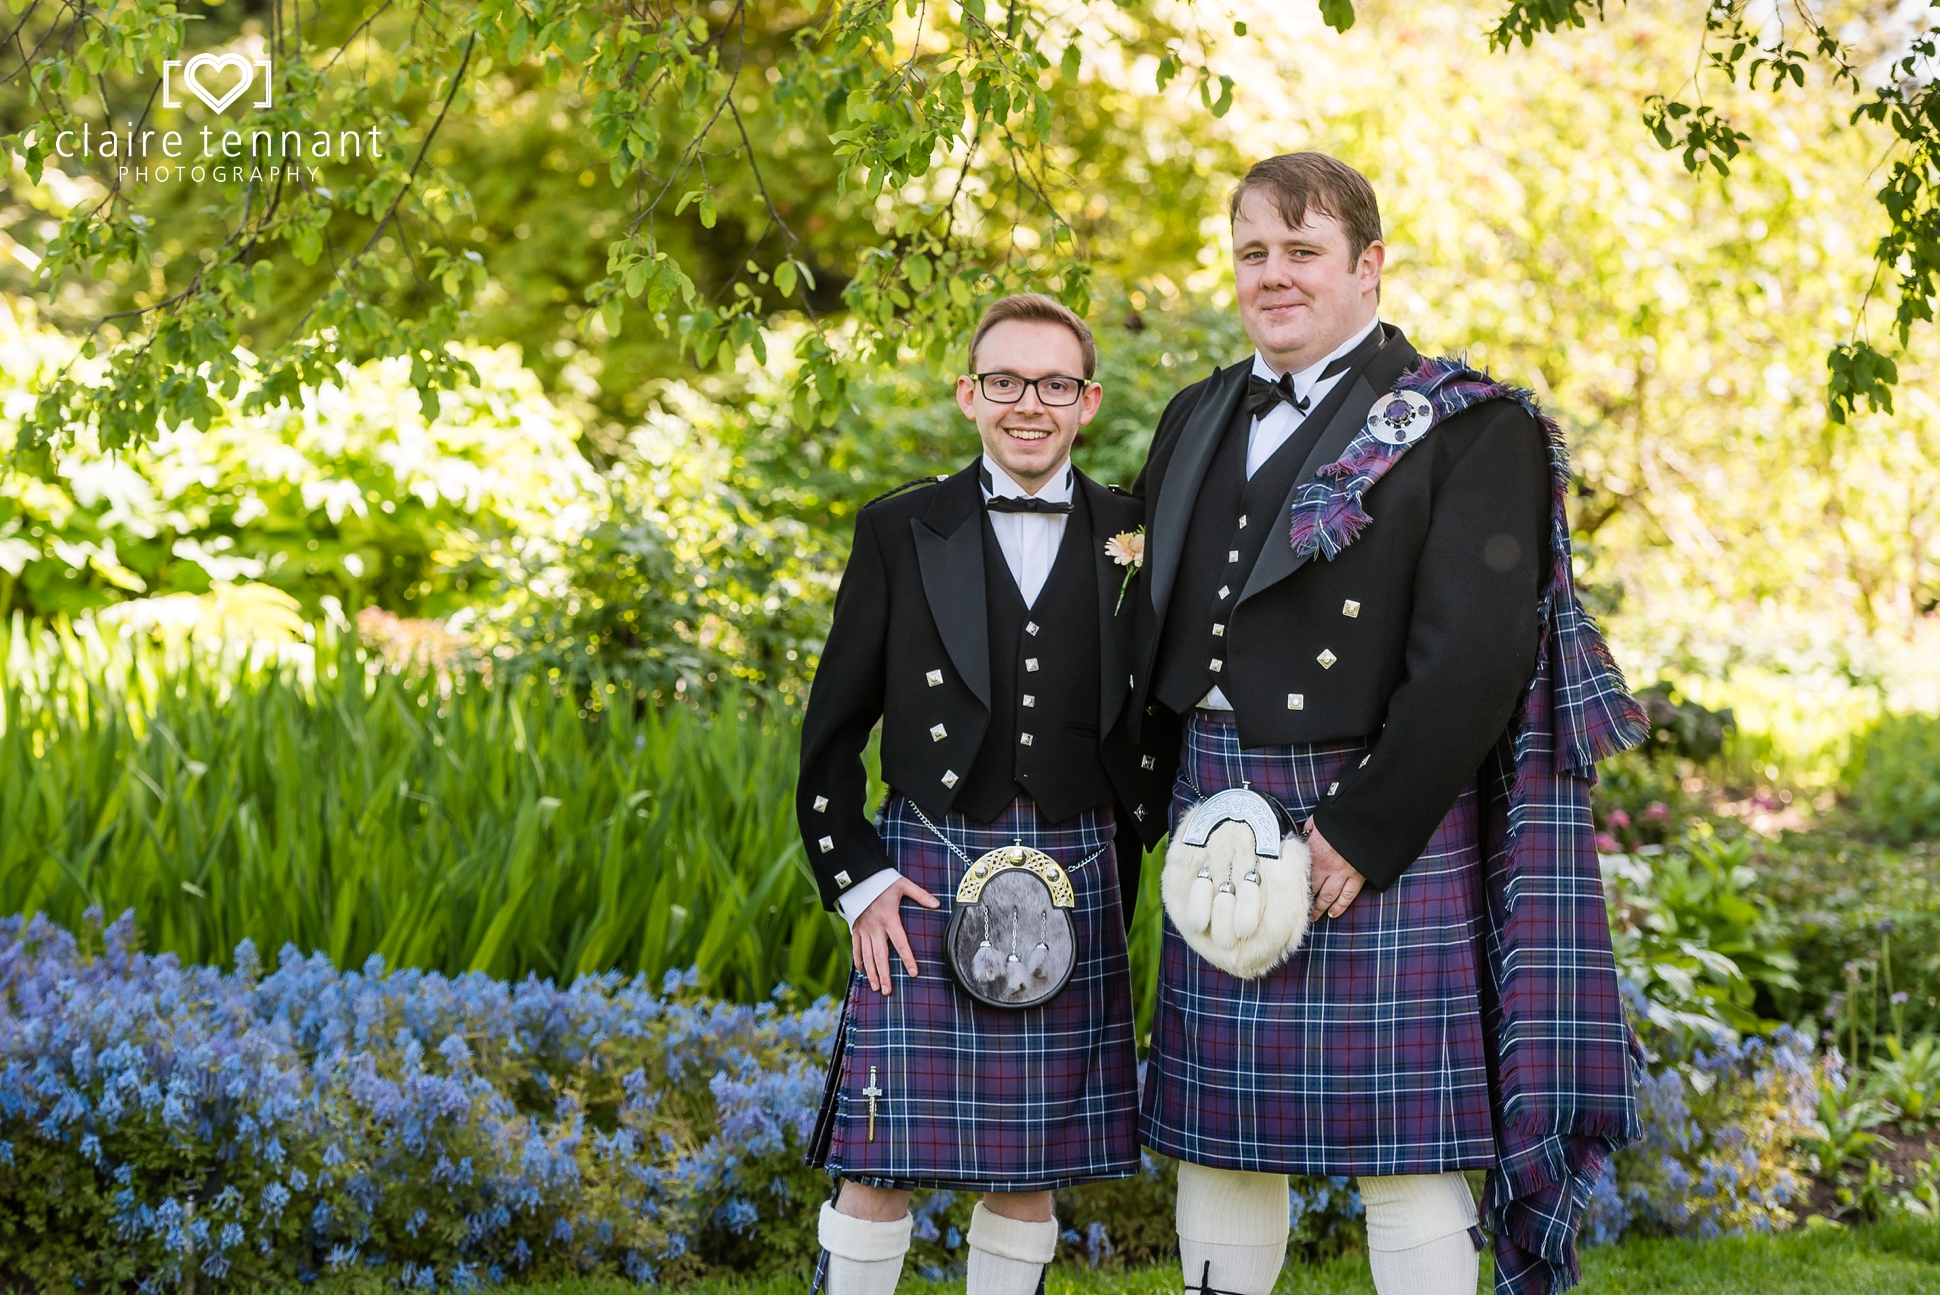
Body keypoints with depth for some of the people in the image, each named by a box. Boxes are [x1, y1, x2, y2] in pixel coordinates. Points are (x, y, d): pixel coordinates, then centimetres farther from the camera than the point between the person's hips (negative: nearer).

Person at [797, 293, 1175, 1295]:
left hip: (1074, 880, 2)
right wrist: (855, 879, -4)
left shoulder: (1132, 538, 6)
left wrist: (1118, 875, 6)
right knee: (881, 1160, -4)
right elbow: (833, 729, 5)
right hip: (927, 874, -1)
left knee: (1031, 1166, 7)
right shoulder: (903, 531, 3)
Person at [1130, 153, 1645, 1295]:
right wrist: (1169, 803, 12)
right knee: (1217, 1137, 10)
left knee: (1404, 1145, -3)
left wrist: (1364, 832, -17)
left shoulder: (1469, 427, -6)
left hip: (1382, 818, -6)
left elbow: (1476, 653, -14)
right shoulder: (1199, 421, 15)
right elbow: (1157, 624, 22)